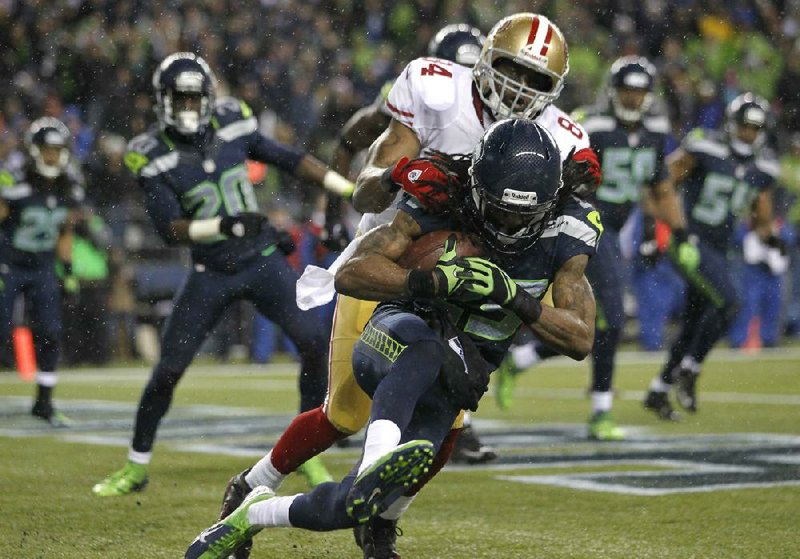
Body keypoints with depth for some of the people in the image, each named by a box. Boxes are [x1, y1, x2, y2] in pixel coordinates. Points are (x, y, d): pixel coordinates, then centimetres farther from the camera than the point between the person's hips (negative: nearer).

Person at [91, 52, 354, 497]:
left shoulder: (232, 125, -3)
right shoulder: (154, 159, -11)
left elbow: (286, 158, 6)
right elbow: (170, 229, -17)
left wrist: (353, 189, 4)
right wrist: (225, 225, -31)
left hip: (264, 262, 2)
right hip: (211, 276, -2)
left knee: (314, 344, -13)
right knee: (168, 370, -1)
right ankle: (136, 468, 18)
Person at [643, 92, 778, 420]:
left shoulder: (763, 166, 6)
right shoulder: (704, 147, -13)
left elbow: (762, 218, 14)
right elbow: (663, 182, -8)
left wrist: (766, 233, -8)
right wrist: (678, 228, -13)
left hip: (718, 250, 7)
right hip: (691, 242, -7)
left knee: (693, 326, 11)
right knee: (727, 303, -23)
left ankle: (658, 392, 25)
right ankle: (689, 371, -5)